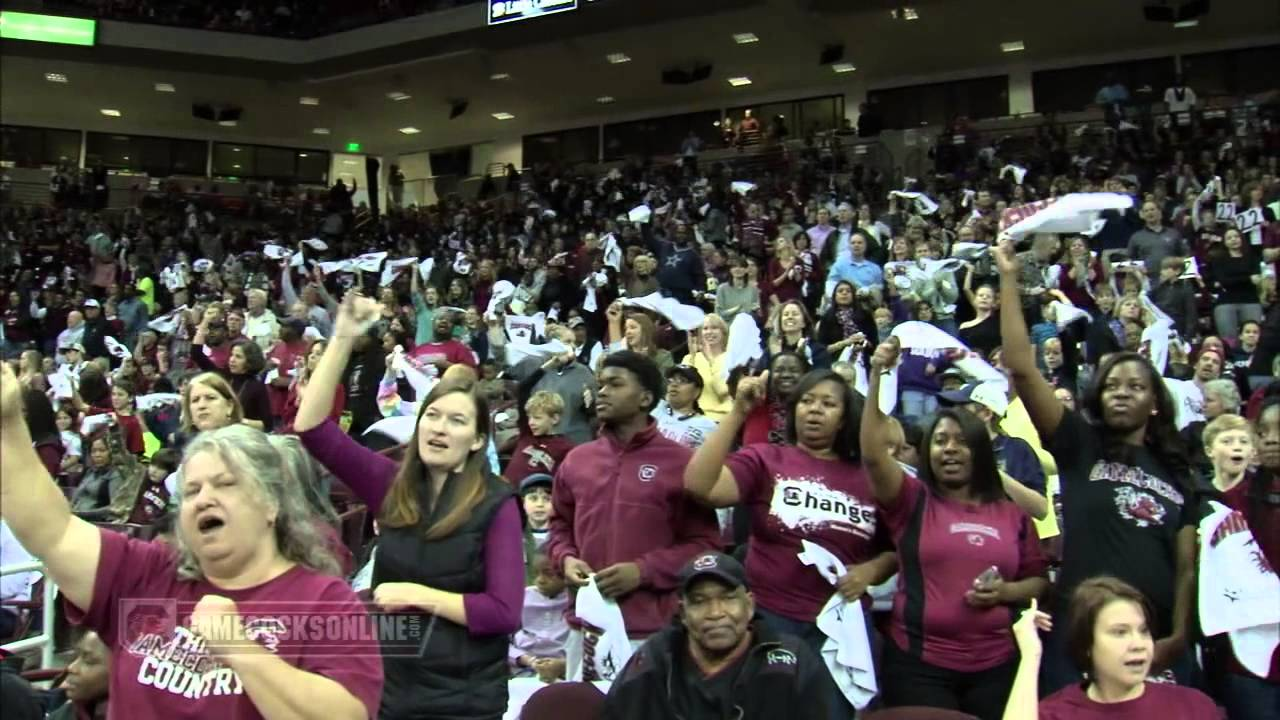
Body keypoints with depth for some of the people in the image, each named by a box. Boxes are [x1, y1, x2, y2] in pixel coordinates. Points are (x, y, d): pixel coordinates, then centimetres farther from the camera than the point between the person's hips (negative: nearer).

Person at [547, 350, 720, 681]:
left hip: (651, 634, -5)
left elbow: (703, 541, -5)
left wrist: (643, 571, -16)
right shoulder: (576, 459, 10)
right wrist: (566, 558, 1)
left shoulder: (679, 462, -5)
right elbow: (560, 525, 22)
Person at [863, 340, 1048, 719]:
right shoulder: (912, 500, 1)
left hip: (997, 666, 3)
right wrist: (877, 379, -23)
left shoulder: (1012, 513, 9)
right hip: (919, 664, -2)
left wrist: (1006, 591, -9)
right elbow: (873, 455, -16)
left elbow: (1039, 580, 14)